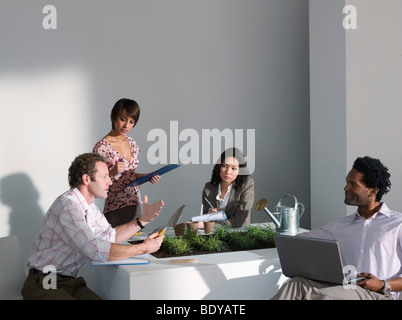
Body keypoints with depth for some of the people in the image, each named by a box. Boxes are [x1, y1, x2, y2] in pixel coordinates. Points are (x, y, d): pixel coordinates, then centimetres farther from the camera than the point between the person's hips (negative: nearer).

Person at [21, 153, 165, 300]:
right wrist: (144, 248, -22)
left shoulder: (89, 206, 10)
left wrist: (142, 220, 7)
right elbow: (96, 251, -30)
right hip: (44, 285, -8)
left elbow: (110, 236, 19)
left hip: (70, 282, 8)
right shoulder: (68, 205, -22)